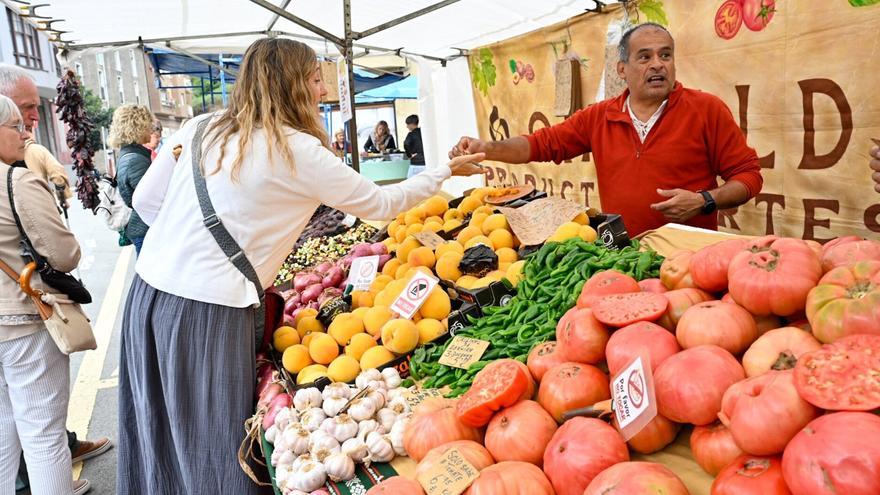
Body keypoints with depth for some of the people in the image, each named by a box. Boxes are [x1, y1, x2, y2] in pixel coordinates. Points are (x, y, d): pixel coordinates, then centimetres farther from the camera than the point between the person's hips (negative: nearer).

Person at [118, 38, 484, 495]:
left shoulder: (201, 128, 9)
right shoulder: (299, 151, -8)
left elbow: (145, 200, 14)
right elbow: (380, 204, 2)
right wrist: (447, 171, 15)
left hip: (148, 291, 7)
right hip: (209, 311, -7)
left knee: (162, 445, 18)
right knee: (215, 455, 7)